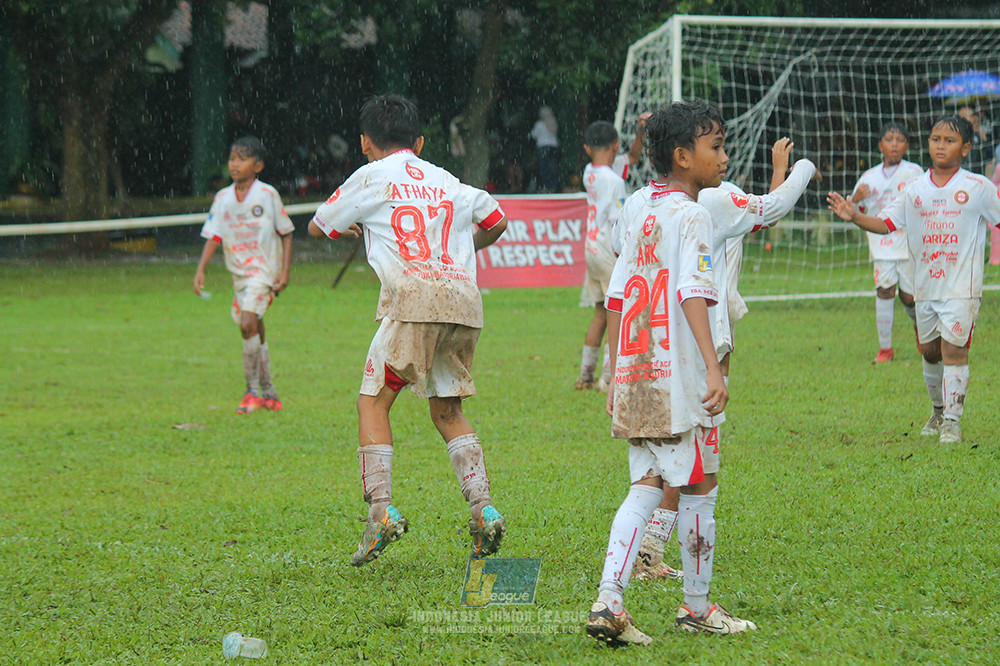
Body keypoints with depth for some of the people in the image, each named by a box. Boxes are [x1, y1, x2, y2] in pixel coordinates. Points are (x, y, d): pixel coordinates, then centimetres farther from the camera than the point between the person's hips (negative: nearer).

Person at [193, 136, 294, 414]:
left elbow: (286, 233, 1)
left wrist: (285, 271, -6)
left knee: (248, 324, -20)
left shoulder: (268, 195, -7)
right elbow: (213, 235, 2)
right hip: (239, 272, 5)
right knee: (255, 332, 13)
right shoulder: (223, 198, 4)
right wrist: (200, 270, -9)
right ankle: (268, 393, 25)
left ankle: (253, 392, -10)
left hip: (264, 270, -5)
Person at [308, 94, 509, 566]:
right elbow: (496, 221, 36)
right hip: (465, 299, 5)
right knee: (447, 411, 17)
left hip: (414, 296, -5)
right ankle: (482, 508, 3)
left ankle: (381, 509, -12)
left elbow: (318, 227, 24)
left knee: (373, 400, 3)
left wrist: (349, 229, 47)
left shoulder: (371, 178, 12)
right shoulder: (447, 182, 24)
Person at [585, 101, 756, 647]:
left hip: (635, 376, 7)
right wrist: (713, 368, -30)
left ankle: (608, 599, -8)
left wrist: (615, 376, 21)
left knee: (646, 486, 8)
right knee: (698, 489, 7)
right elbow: (694, 294, -23)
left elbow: (617, 295, 16)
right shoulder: (692, 217, -11)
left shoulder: (639, 209, 13)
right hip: (678, 378, -7)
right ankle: (696, 606, 19)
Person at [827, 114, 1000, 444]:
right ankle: (938, 410, 32)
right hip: (925, 286, 4)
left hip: (961, 285, -4)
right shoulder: (915, 189, 7)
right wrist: (855, 216, -9)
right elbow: (887, 222, 5)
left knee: (953, 349, -10)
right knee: (929, 351, 12)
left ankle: (952, 421, -3)